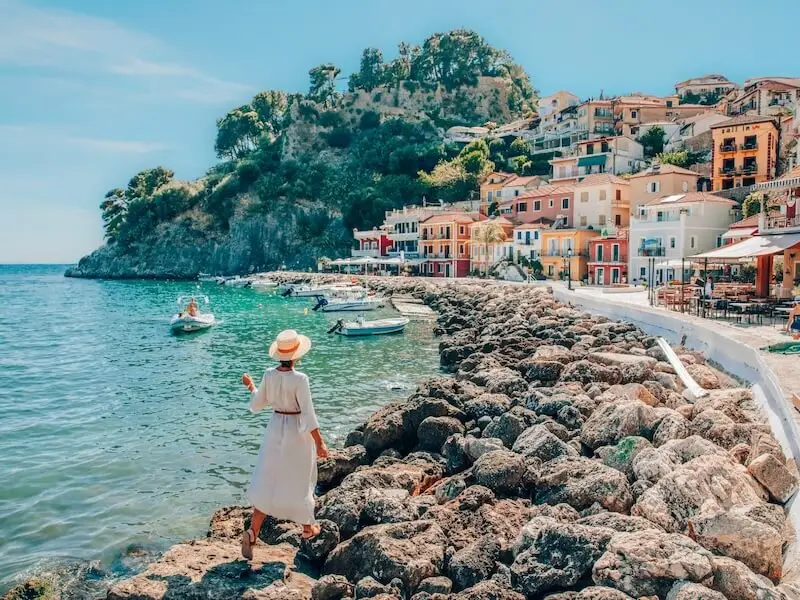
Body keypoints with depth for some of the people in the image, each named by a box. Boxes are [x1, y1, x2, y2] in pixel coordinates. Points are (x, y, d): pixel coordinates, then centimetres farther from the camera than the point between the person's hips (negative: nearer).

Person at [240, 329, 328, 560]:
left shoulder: (269, 375, -6)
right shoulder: (299, 379, -21)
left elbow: (257, 404, 6)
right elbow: (308, 414, -20)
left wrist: (250, 385, 24)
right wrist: (319, 443, -15)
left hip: (275, 429, 4)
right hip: (297, 431, -4)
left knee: (267, 480, 9)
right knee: (300, 481, 14)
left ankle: (252, 531, -3)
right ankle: (307, 527, 32)